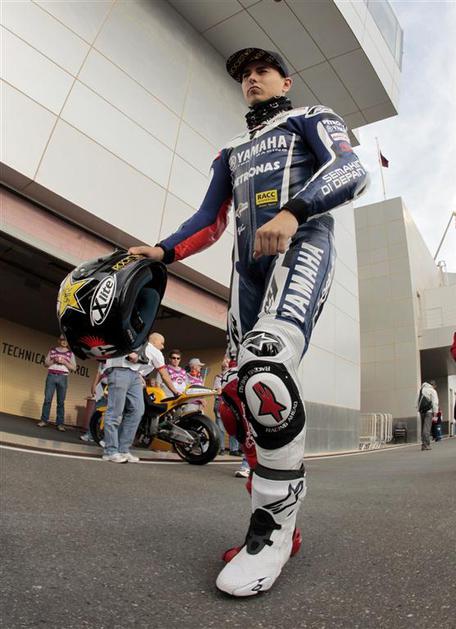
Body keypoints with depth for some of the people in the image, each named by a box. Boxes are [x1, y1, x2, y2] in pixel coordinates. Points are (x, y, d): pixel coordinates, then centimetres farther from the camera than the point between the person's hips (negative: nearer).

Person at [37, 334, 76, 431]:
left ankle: (60, 423, -1)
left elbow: (74, 368, 5)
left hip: (63, 378, -1)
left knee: (61, 402, -1)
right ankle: (44, 420, 6)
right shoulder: (52, 350, 12)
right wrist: (53, 361, -7)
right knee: (47, 399, -3)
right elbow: (46, 363, 11)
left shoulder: (70, 353, 9)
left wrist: (64, 362, -9)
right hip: (51, 376, 1)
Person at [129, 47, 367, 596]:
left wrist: (292, 211, -20)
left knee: (266, 369, -31)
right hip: (248, 265, 6)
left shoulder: (311, 118, 19)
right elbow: (211, 219, 25)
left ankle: (274, 525, -17)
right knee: (237, 394, -7)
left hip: (301, 248, -6)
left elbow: (351, 171, -1)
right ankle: (276, 524, 4)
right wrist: (164, 251, 8)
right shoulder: (231, 152, 34)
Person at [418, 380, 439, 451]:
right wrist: (435, 412, -10)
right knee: (427, 428, -8)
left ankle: (423, 444, 11)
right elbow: (435, 402, -10)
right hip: (429, 411, -6)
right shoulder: (433, 391, -3)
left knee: (423, 427, 10)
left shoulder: (422, 389, 17)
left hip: (421, 411, 6)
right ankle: (426, 445, -10)